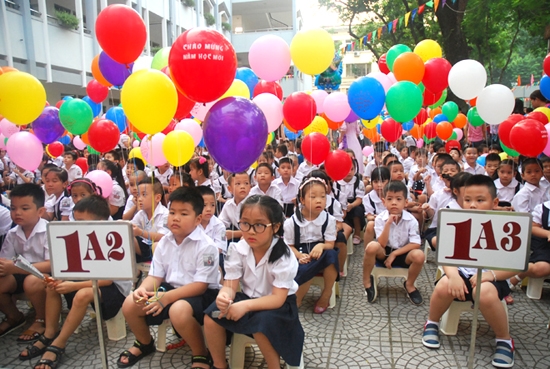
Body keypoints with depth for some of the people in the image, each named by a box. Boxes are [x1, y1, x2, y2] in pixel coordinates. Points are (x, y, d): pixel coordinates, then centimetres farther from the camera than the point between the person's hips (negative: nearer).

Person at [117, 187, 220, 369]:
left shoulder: (206, 246, -20)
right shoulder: (164, 242, 1)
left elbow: (201, 285, -23)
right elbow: (155, 275, 3)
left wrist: (167, 297, -31)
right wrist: (143, 289, -21)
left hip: (201, 294, -7)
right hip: (171, 287, 7)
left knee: (178, 310, -37)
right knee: (130, 304, -5)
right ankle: (145, 343, 26)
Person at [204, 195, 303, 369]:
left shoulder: (284, 256, -24)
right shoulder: (237, 249, -12)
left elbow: (278, 298, -26)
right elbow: (230, 285, -12)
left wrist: (246, 305, -41)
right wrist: (223, 296, -37)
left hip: (278, 304, -4)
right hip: (248, 298, 4)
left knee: (261, 324, -33)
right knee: (212, 316, -16)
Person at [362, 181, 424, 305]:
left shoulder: (411, 220, -12)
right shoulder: (380, 219, -14)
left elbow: (415, 244, -15)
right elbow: (382, 244, -21)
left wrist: (394, 254, -19)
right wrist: (388, 224, -32)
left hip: (402, 254, 1)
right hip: (384, 252, -1)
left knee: (419, 255, -31)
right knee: (372, 246, -33)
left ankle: (409, 285, 1)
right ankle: (367, 281, -8)